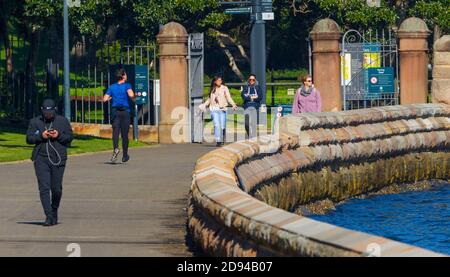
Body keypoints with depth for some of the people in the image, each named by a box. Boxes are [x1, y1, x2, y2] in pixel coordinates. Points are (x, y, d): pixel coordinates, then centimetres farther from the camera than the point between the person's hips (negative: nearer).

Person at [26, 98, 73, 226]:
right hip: (41, 158, 0)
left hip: (58, 159, 0)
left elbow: (70, 137, 5)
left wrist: (59, 135, -13)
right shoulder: (35, 122, 7)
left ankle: (54, 211, 27)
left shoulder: (63, 121, 7)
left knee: (56, 188, 1)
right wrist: (41, 136, -12)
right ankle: (49, 216, -10)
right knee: (44, 187, -10)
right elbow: (29, 138, 4)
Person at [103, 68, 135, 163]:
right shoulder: (127, 86, -2)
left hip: (115, 111, 2)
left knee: (115, 132, -8)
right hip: (125, 111, -2)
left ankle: (116, 148, -37)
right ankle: (125, 156, 17)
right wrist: (133, 99, 1)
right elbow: (131, 95, -21)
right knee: (124, 134, 8)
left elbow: (105, 99, 3)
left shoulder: (112, 87, 9)